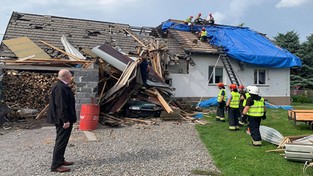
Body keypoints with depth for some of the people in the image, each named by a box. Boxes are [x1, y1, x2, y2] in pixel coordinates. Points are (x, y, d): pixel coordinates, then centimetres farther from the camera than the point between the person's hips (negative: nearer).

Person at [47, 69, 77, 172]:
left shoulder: (62, 86, 12)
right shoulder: (60, 88, -21)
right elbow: (61, 106, -25)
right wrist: (65, 120, -24)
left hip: (64, 119, 11)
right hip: (63, 120, -11)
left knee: (62, 140, 19)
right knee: (61, 141, -4)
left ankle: (60, 160, 31)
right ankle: (56, 165, 3)